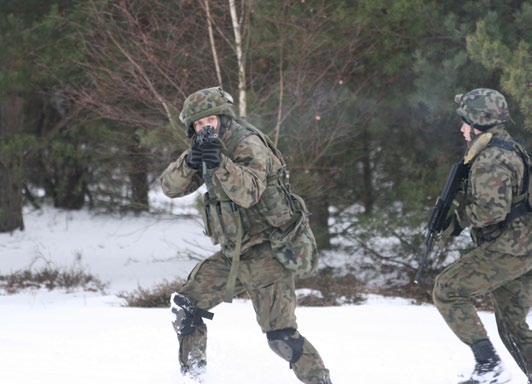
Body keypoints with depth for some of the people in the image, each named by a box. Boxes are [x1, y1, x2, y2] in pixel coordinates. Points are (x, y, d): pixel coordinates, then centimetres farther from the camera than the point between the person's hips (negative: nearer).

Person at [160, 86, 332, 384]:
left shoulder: (248, 144, -16)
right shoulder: (206, 148, 8)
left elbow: (248, 193, -31)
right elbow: (171, 186, -2)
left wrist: (220, 163, -45)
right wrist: (189, 162, -22)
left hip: (265, 252, -8)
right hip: (231, 255, 8)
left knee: (281, 334, -15)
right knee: (186, 306, 10)